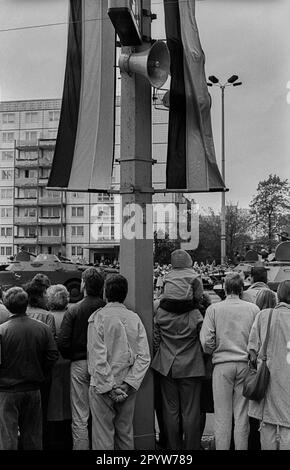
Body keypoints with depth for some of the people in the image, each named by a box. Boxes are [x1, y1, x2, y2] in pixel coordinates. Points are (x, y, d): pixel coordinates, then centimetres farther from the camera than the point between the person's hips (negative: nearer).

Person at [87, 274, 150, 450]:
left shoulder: (98, 317, -10)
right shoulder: (135, 318, 2)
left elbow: (97, 357, -16)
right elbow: (144, 356, -5)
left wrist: (109, 387, -12)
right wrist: (128, 384, -7)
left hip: (102, 387, -4)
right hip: (128, 389, 4)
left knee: (103, 437, 5)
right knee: (126, 434, 16)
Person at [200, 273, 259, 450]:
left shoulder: (214, 309, -3)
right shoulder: (253, 309, 0)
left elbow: (206, 340, -6)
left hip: (222, 364, -1)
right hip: (246, 364, 1)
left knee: (222, 415, 7)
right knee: (242, 415, 10)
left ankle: (222, 447, 12)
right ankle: (241, 447, 15)